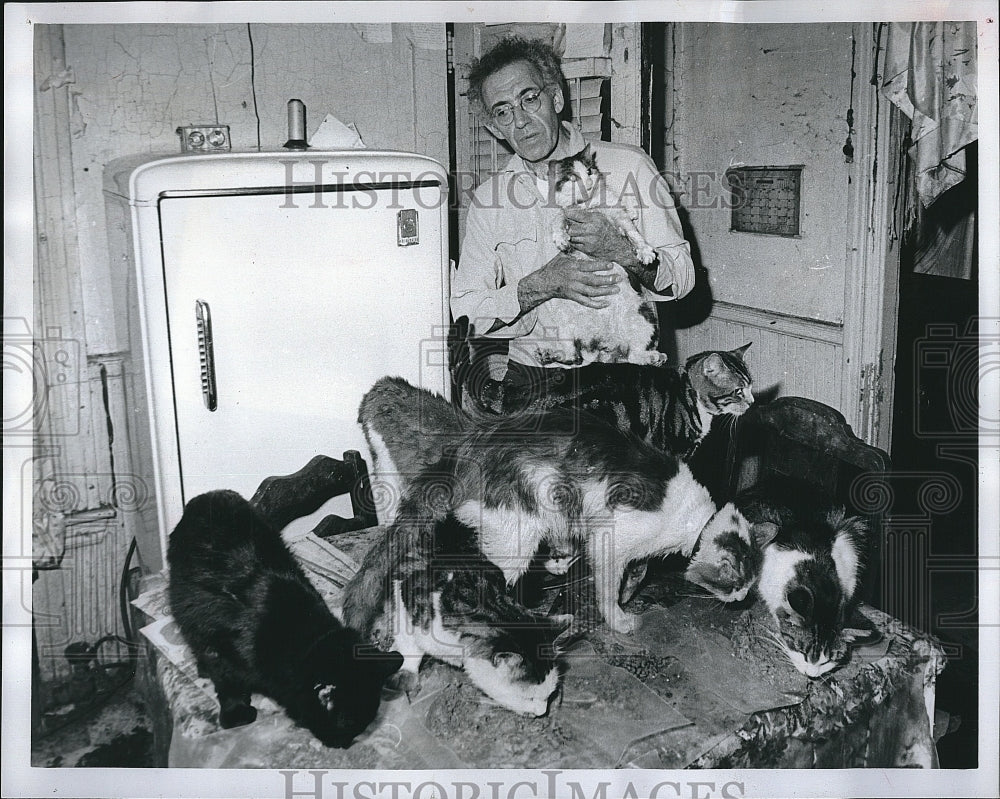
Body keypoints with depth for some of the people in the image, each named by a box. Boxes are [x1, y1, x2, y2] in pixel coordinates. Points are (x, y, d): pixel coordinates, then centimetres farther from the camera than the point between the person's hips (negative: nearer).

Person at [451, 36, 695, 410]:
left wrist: (622, 252, -20)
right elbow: (465, 309, -1)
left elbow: (681, 277, 1)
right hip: (526, 377, 2)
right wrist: (543, 285, -17)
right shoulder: (489, 199, 7)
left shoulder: (628, 166, 1)